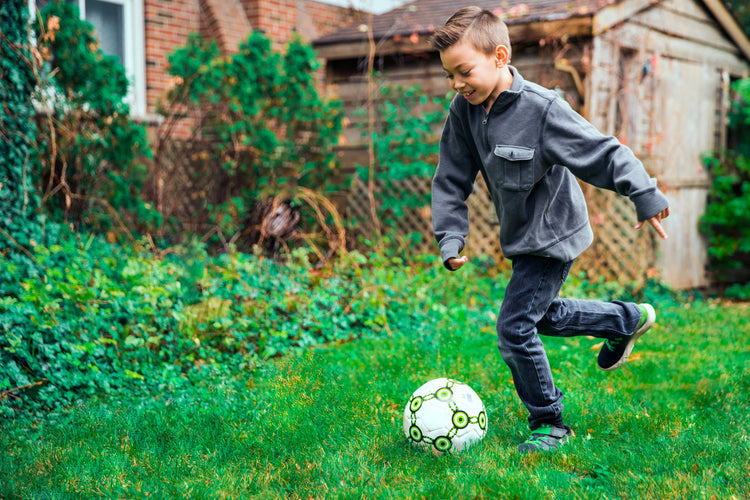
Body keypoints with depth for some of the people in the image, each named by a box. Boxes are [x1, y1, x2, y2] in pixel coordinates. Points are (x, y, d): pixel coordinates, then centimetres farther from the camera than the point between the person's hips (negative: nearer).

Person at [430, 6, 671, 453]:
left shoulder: (542, 108, -27)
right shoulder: (464, 110, -8)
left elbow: (604, 153, -21)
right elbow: (451, 181, 0)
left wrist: (646, 197, -18)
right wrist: (451, 240, -7)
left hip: (552, 236, -8)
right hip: (523, 237, 8)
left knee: (515, 328, -11)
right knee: (542, 315, 24)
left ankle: (550, 423, 9)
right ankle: (628, 320, 45)